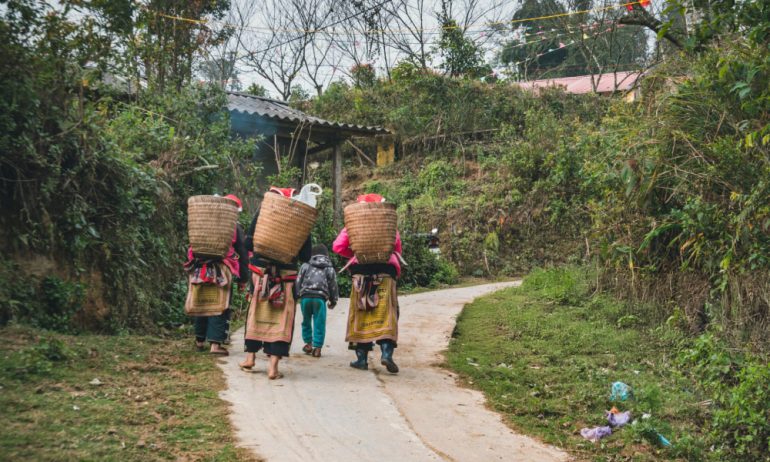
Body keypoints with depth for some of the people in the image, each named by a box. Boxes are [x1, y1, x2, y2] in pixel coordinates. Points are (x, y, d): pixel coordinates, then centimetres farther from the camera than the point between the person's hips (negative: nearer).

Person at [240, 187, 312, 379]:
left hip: (261, 271, 1)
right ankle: (273, 365, -4)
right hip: (287, 275, -1)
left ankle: (250, 357, 21)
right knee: (282, 317, 2)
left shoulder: (262, 213, 1)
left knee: (257, 312, 15)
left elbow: (249, 244, 1)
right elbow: (305, 256, -1)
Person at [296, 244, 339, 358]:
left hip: (305, 297, 1)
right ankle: (317, 347, -1)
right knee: (319, 323, 2)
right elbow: (333, 286, 13)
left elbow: (298, 281, 10)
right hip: (320, 298, -1)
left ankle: (308, 343, 19)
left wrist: (297, 295, 16)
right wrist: (333, 301, 22)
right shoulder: (329, 268, 12)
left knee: (306, 321, 17)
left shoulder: (306, 266, 13)